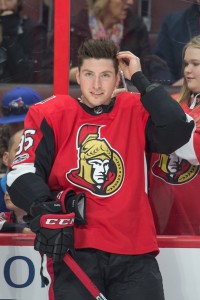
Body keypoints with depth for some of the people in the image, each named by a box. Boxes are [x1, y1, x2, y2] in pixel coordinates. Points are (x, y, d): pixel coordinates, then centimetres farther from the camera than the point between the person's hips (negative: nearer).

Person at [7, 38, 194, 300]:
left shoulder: (136, 111, 7)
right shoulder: (50, 115, 3)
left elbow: (179, 133, -10)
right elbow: (23, 172, -3)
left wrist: (140, 80, -5)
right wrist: (44, 209, -21)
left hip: (134, 251, 2)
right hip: (73, 249, -2)